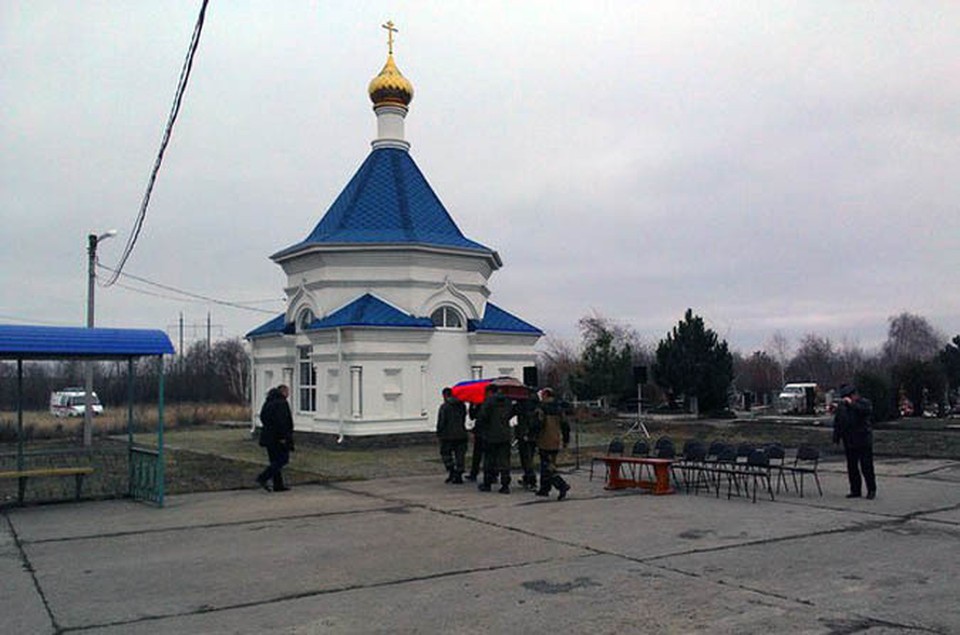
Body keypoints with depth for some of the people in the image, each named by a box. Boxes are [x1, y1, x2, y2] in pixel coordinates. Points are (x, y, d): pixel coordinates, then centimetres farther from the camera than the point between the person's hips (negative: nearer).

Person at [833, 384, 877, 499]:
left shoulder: (864, 402, -4)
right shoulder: (842, 406, 11)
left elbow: (867, 410, -28)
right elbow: (837, 422, 18)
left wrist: (852, 403, -28)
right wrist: (836, 438, 13)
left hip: (863, 442, -5)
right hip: (849, 442, 5)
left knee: (866, 467, -2)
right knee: (851, 467, 7)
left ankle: (871, 490, 10)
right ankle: (855, 490, 16)